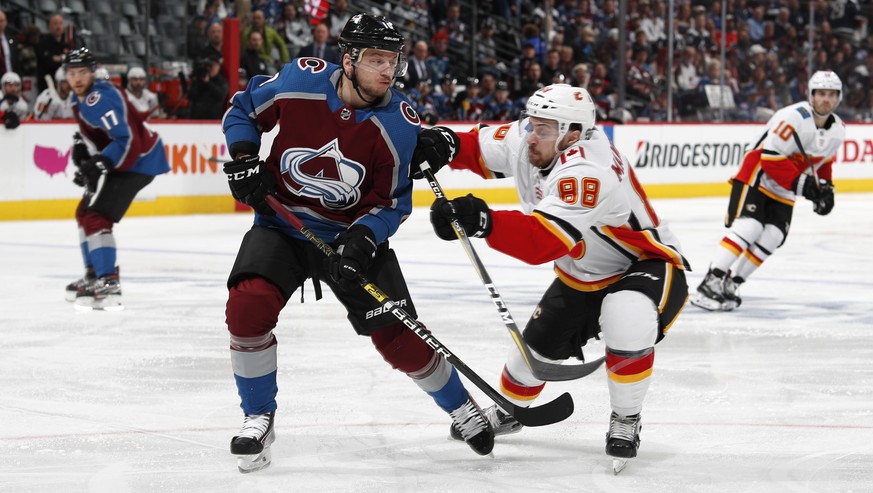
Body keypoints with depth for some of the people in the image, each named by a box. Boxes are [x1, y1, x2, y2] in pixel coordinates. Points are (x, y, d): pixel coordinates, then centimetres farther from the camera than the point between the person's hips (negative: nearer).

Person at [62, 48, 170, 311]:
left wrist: (100, 164, -33)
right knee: (85, 212, 18)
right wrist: (81, 147, 9)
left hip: (139, 160, -11)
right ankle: (94, 275, 28)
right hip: (119, 161, 11)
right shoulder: (80, 98, 9)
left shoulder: (100, 99, -23)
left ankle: (108, 286, -25)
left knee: (96, 217, -19)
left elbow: (127, 140, -30)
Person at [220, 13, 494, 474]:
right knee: (248, 306, -24)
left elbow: (391, 202, -8)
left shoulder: (399, 124, -17)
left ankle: (461, 406, 24)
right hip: (281, 224, 1)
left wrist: (363, 238, -26)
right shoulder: (301, 81, -16)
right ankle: (258, 418, -3)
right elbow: (243, 108, 3)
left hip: (354, 233, 0)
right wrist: (243, 158, -12)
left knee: (399, 337, -4)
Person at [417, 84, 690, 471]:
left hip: (648, 265, -8)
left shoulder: (588, 173, -39)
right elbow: (481, 148, 4)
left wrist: (482, 222, -61)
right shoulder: (523, 141, -14)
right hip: (583, 276, 8)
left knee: (627, 325, -36)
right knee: (539, 343, 11)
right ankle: (507, 411, 42)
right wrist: (445, 144, -19)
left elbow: (542, 242, -48)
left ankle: (625, 422, -12)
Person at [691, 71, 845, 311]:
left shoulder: (838, 130, 3)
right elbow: (771, 156, -27)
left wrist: (825, 187, 9)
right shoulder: (794, 117, -24)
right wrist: (800, 183, -30)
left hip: (783, 192, 8)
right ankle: (710, 284, -25)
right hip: (756, 176, -8)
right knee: (748, 227, -22)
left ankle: (730, 284, 0)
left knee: (772, 237, -7)